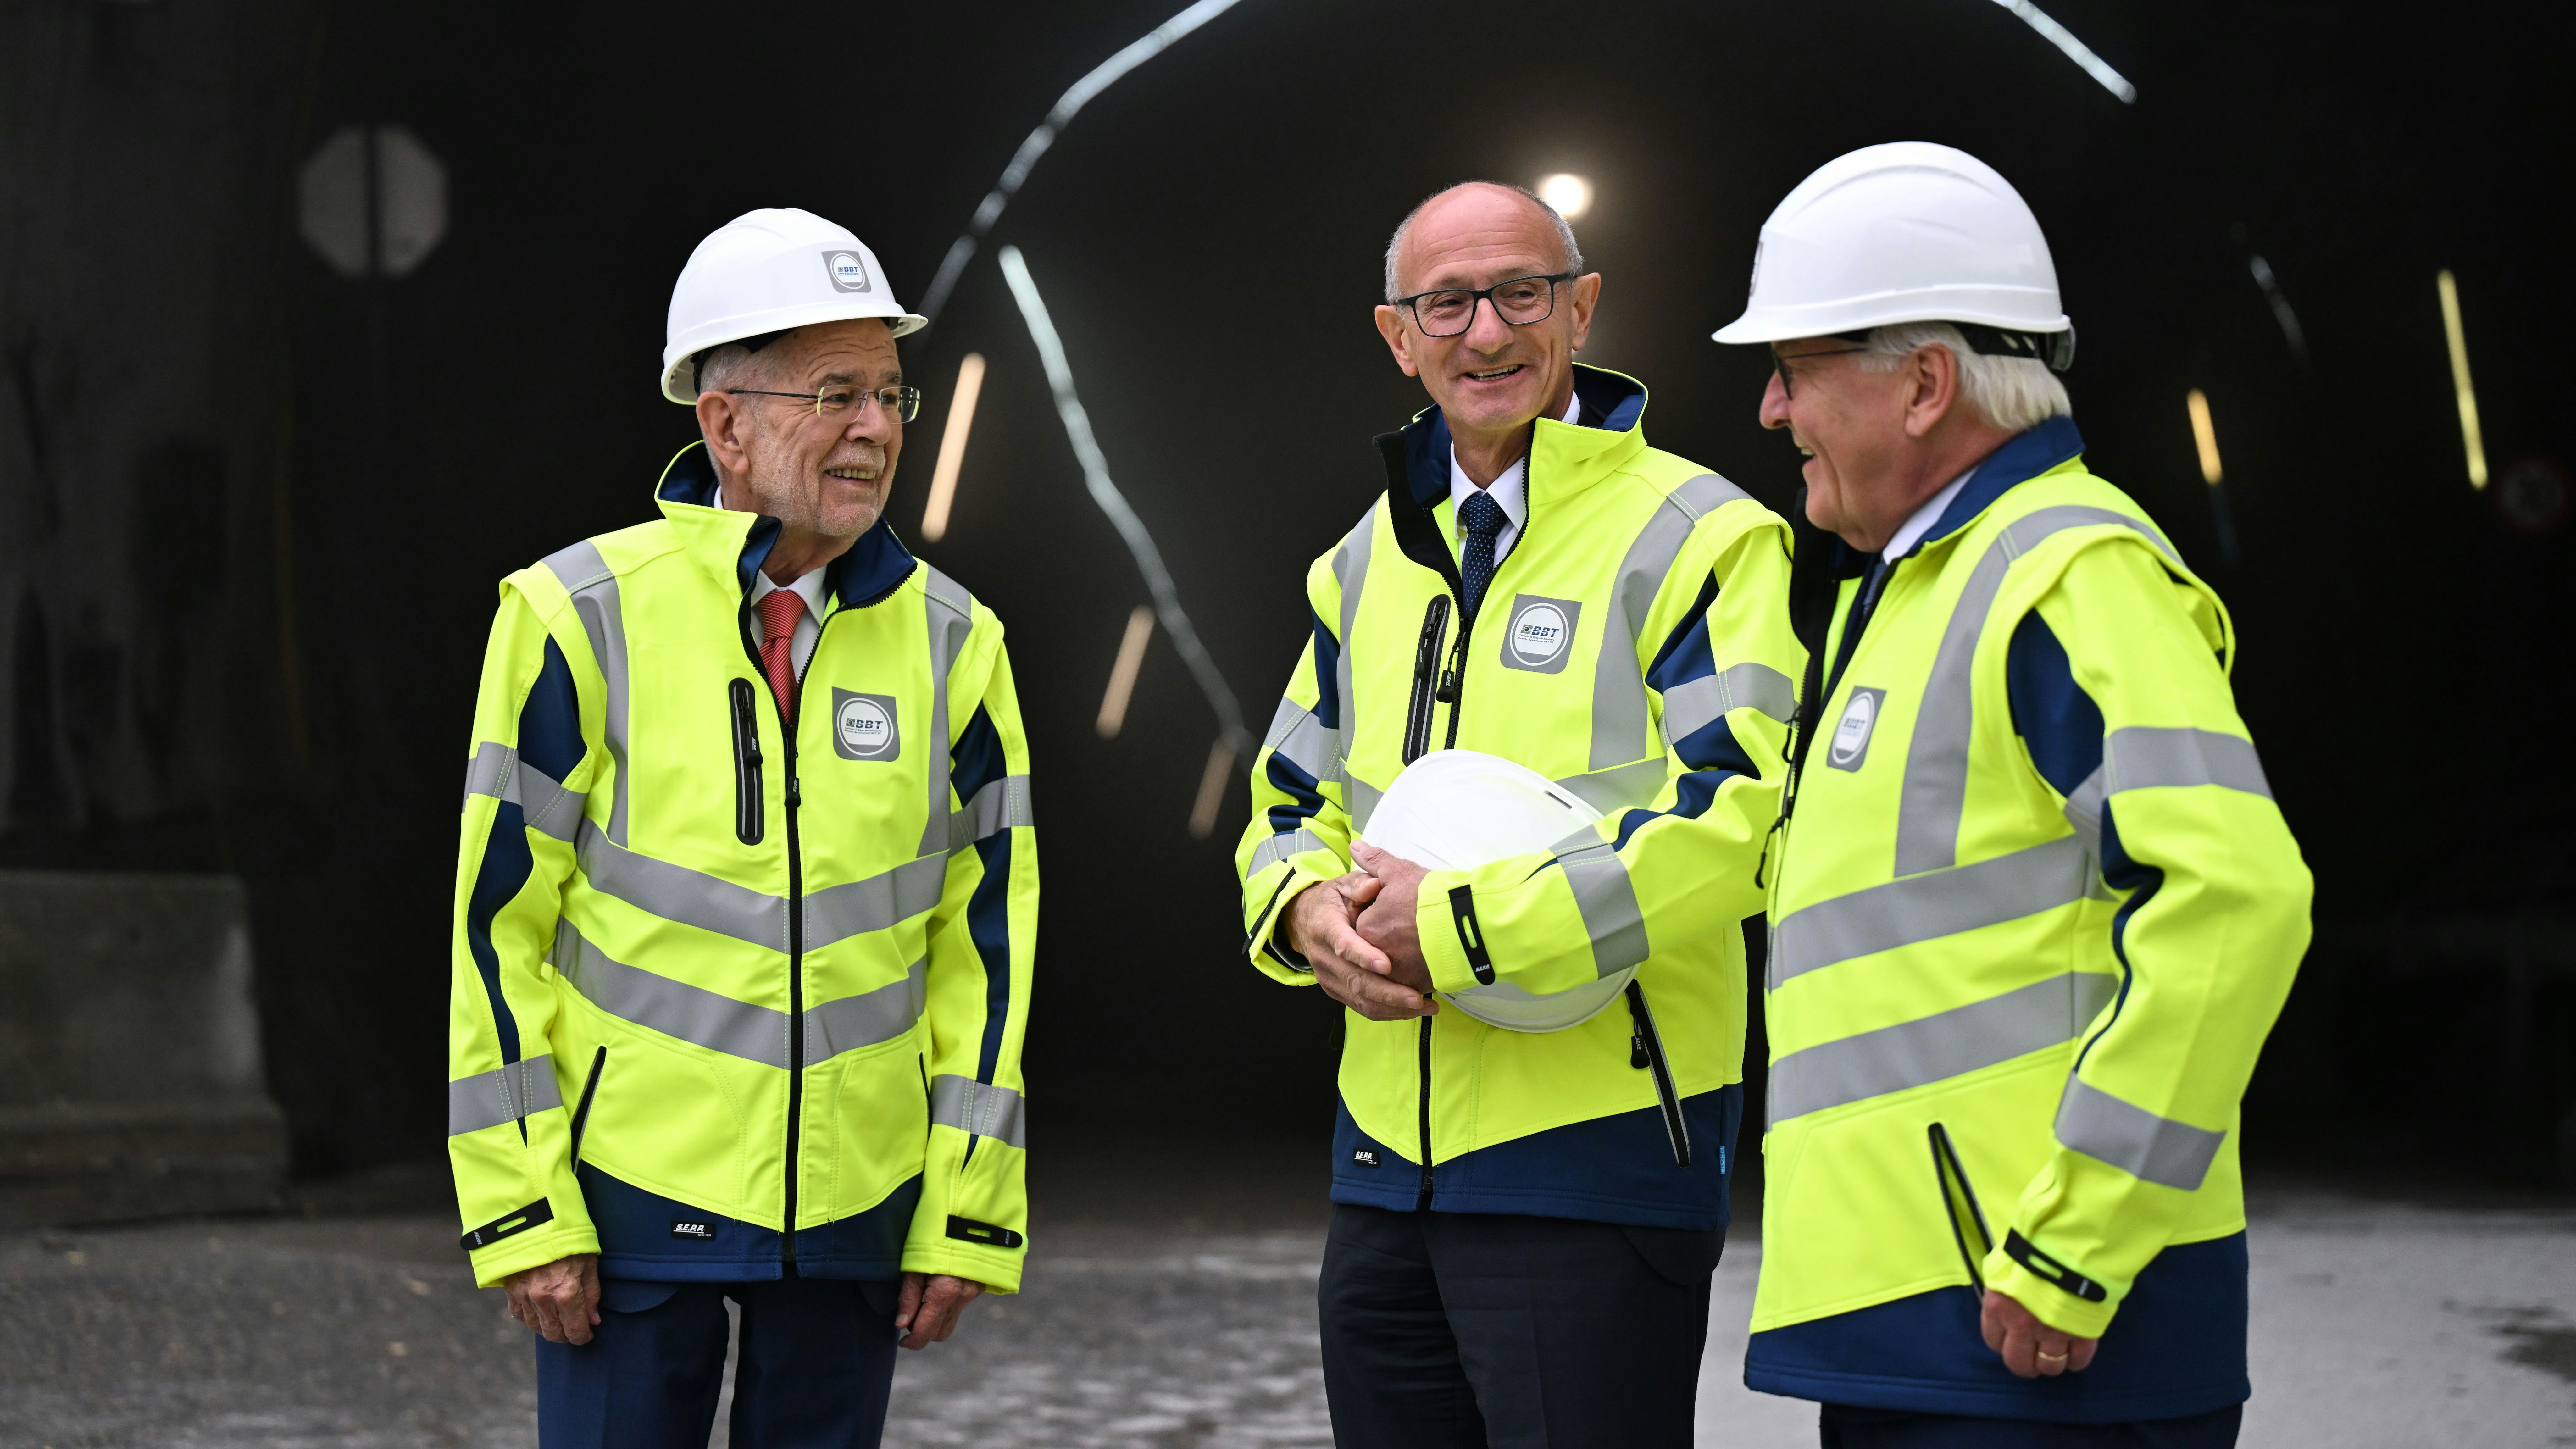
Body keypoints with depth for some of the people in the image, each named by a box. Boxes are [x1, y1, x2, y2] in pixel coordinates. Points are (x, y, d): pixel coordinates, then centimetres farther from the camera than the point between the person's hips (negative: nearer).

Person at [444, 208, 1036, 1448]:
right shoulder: (582, 621, -7)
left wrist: (967, 1214, 2)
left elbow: (988, 938, 6)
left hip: (856, 1206, 3)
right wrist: (520, 1210, -8)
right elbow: (499, 925, -5)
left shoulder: (951, 645, 2)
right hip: (631, 1192, -3)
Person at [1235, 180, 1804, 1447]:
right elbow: (1291, 807, 21)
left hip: (1596, 1164, -7)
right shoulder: (1370, 560, 16)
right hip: (1385, 1160, 7)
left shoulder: (1695, 539, -7)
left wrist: (1462, 924, -16)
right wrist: (1312, 912, -4)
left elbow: (1731, 824, -18)